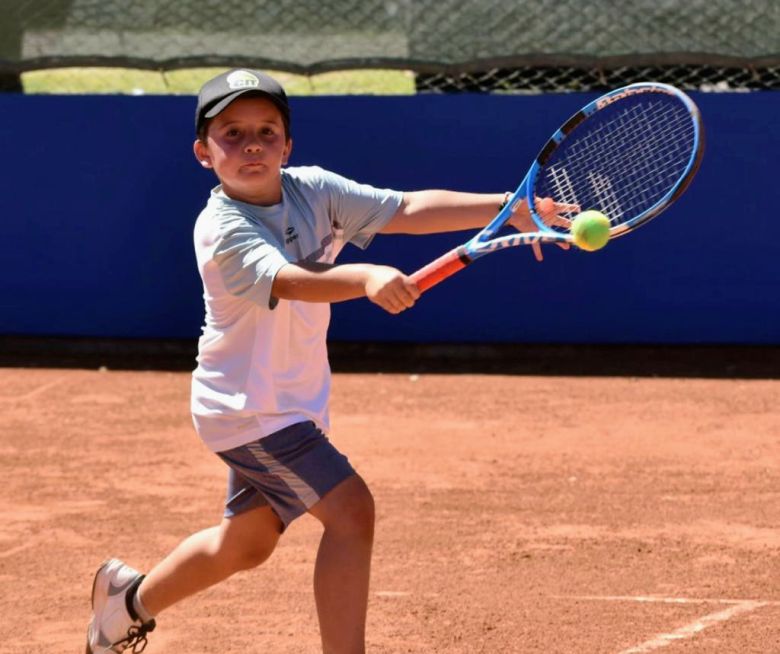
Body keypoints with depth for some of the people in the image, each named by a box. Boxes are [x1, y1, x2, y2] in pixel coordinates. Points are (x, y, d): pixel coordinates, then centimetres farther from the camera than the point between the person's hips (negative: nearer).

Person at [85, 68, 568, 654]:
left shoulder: (312, 189, -4)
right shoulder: (221, 230, -24)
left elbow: (409, 210, -10)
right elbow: (291, 281, -42)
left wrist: (506, 207, -22)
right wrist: (367, 278, -61)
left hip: (293, 405, 8)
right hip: (247, 407, -8)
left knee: (247, 543, 23)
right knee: (351, 509, -21)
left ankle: (131, 599, 45)